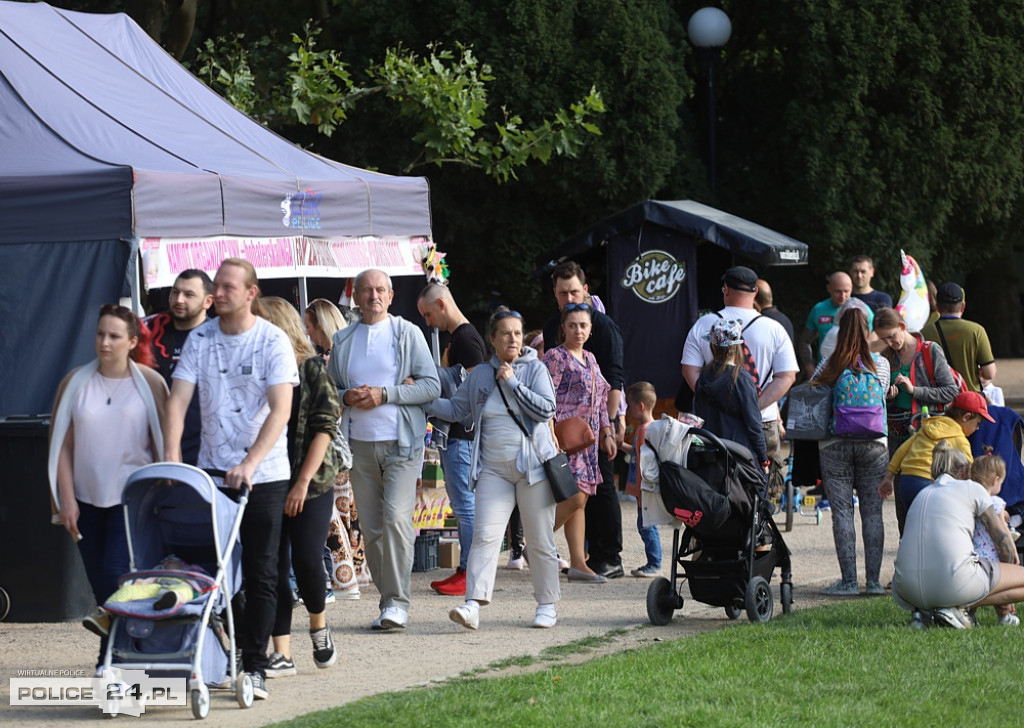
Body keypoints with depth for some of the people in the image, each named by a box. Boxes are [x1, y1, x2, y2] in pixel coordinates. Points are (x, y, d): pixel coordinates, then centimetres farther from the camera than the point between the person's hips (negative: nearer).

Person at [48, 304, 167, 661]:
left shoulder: (149, 383, -2)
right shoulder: (75, 382, 3)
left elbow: (165, 443, 1)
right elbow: (62, 444, 4)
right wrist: (67, 499, -2)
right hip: (87, 498, 3)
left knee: (116, 571, -16)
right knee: (99, 580, 5)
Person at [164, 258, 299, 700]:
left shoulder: (273, 341, -7)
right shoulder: (200, 339, 2)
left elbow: (280, 410, -16)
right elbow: (178, 399, -2)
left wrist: (250, 463, -27)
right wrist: (172, 457, -17)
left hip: (263, 475, -3)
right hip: (213, 471, 3)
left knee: (260, 573, -2)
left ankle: (254, 666, 3)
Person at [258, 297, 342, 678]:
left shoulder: (312, 369, -2)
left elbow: (324, 426, -7)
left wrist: (303, 481, -13)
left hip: (312, 483, -3)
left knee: (306, 561, -10)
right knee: (274, 566, -1)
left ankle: (319, 626, 19)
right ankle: (282, 653, 2)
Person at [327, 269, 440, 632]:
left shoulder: (408, 333, 2)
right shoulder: (343, 340, 12)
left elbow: (432, 386, -3)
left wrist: (385, 394, -13)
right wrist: (347, 397, -6)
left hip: (402, 442, -4)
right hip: (359, 445, 4)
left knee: (396, 517, -16)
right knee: (370, 527, 4)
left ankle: (398, 602, -13)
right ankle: (388, 600, 12)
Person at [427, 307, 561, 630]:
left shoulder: (535, 369, 1)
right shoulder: (480, 375, 10)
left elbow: (546, 409, -11)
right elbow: (455, 409, 14)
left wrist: (512, 382, -12)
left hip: (533, 465, -2)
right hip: (494, 468, 2)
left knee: (540, 539, 4)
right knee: (485, 534, -11)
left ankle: (547, 605, 16)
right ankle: (473, 604, -19)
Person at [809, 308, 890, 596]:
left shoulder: (829, 364, -3)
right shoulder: (881, 364, 1)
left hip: (834, 445, -1)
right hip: (874, 443, 1)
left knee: (842, 512, 1)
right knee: (872, 512, 6)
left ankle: (848, 580, -2)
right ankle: (873, 580, 4)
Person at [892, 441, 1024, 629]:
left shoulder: (921, 495, 26)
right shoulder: (972, 489, 11)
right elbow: (1004, 543, 11)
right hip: (952, 584, -6)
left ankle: (922, 611, 8)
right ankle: (955, 608, -3)